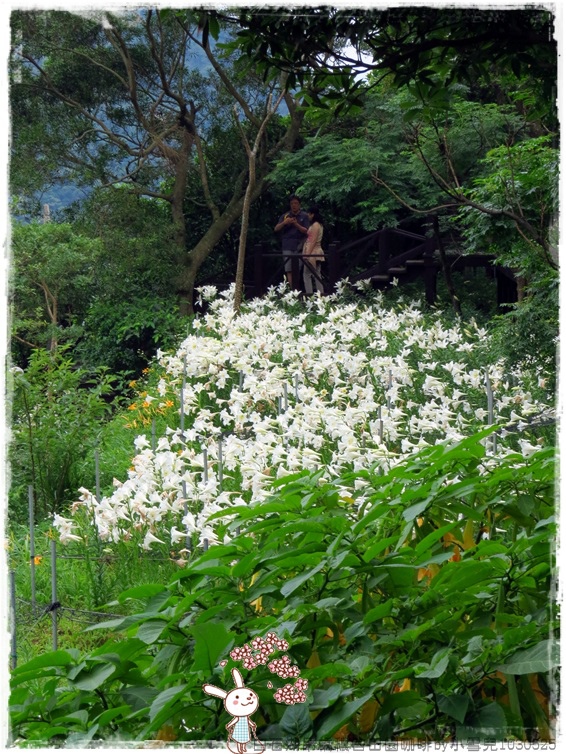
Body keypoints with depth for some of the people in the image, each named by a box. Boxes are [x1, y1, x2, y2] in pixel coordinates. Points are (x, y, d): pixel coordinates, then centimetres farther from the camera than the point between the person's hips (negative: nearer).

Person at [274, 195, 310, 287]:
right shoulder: (285, 216, 13)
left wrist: (296, 224, -18)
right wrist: (284, 223, -15)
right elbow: (276, 229, 5)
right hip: (287, 246, 1)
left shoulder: (304, 216, 7)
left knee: (297, 270, -2)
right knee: (289, 270, -8)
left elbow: (306, 231, -1)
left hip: (299, 246, -1)